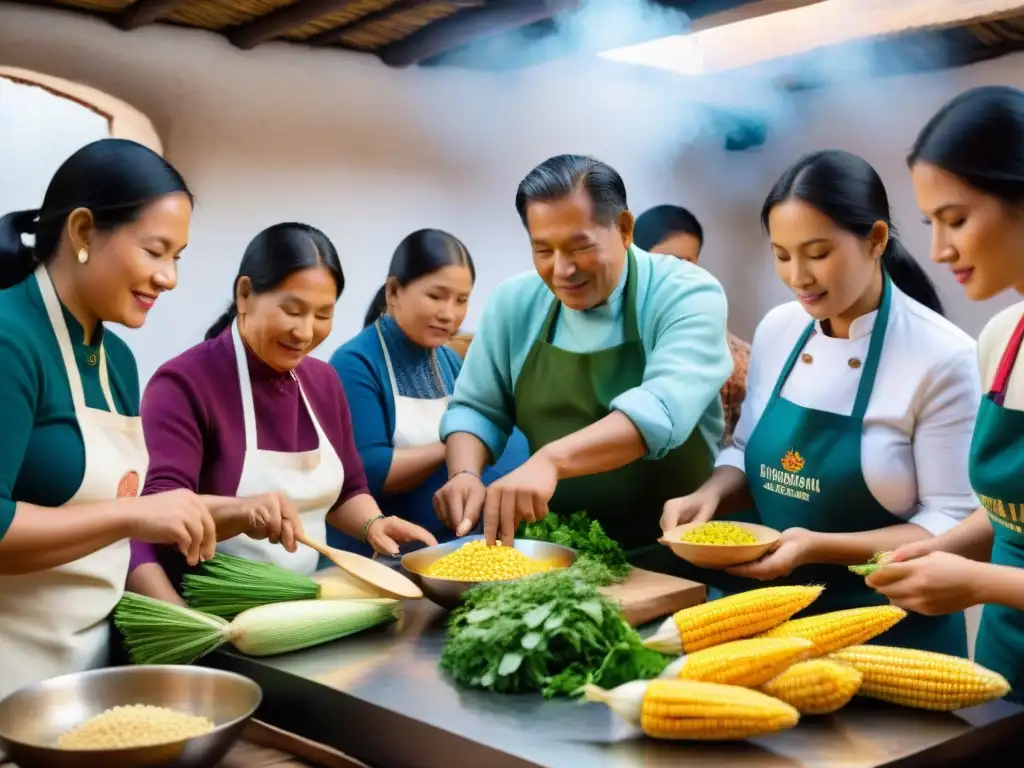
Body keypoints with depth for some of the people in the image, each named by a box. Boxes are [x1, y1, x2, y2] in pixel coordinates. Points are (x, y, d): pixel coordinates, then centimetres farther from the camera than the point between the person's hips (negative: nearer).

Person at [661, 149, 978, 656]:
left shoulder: (941, 356, -18)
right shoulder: (777, 329, -1)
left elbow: (952, 522, -16)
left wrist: (821, 547, -26)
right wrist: (710, 495, -10)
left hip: (886, 629, -5)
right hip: (771, 608, 5)